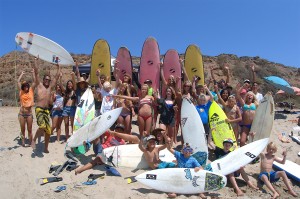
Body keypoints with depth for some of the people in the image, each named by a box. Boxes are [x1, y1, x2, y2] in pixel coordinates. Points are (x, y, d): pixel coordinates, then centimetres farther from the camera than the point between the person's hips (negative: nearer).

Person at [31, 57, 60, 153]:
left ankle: (46, 148, 21)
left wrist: (58, 65, 19)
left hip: (46, 110, 5)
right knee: (42, 126, -28)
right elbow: (36, 72, -3)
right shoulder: (39, 85, 4)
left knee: (48, 131, 6)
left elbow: (57, 75, 17)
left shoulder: (50, 87, 14)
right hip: (39, 109, -5)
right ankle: (34, 140, -3)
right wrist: (36, 60, -4)